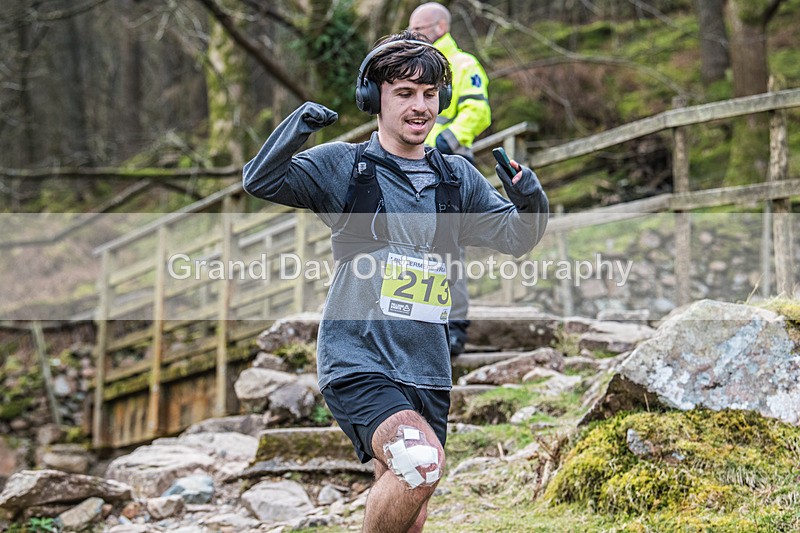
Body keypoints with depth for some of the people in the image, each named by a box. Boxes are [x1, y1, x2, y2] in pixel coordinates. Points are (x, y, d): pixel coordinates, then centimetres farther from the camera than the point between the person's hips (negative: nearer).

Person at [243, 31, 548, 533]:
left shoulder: (458, 177, 12)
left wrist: (531, 204, -12)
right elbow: (261, 181, -11)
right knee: (421, 460, -30)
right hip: (359, 364, -5)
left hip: (427, 374, 5)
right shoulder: (344, 165, -1)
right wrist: (296, 128, -29)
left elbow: (515, 238, 11)